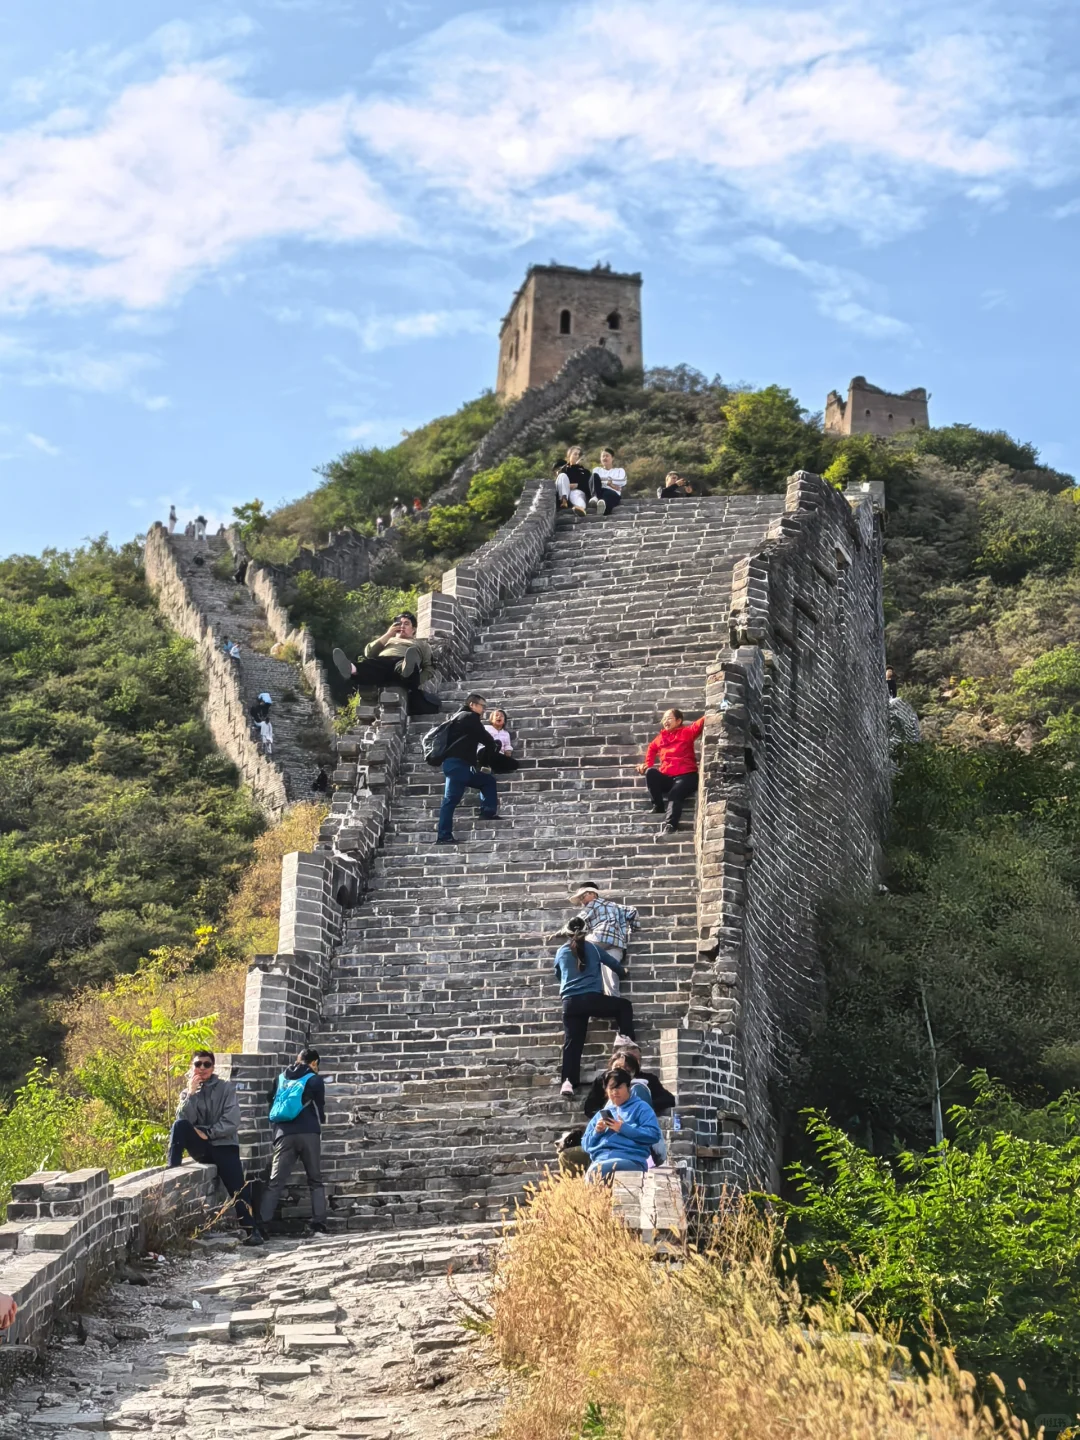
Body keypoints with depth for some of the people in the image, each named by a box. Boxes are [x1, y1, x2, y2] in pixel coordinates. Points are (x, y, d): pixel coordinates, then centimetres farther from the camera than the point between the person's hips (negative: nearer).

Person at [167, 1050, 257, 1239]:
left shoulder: (226, 1088, 1)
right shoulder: (188, 1092, 10)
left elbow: (232, 1122, -9)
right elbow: (185, 1120, -8)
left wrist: (207, 1133, -14)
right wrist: (191, 1093, -13)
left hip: (224, 1145, -2)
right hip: (201, 1146, 2)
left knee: (239, 1190, -16)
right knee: (179, 1125, -25)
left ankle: (249, 1230, -11)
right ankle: (171, 1170, -23)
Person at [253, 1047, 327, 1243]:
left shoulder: (280, 1078, 19)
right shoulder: (315, 1080, 9)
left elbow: (270, 1104, 23)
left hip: (284, 1135, 2)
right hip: (309, 1134, -2)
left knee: (275, 1183, -2)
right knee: (316, 1182, 11)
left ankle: (258, 1228, -15)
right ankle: (318, 1227, 1)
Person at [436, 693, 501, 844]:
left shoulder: (458, 717, 29)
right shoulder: (470, 717, 1)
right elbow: (485, 738, 0)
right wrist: (495, 748, 20)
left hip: (460, 765, 10)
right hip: (457, 764, -10)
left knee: (488, 781, 16)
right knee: (451, 799, -13)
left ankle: (488, 813, 3)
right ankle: (444, 836, -18)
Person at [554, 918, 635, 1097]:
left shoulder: (561, 952, 15)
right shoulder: (593, 948, 10)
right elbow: (616, 966, 21)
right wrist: (622, 974, 44)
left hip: (570, 1003, 3)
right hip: (592, 999, -2)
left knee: (572, 1043, 3)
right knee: (624, 1005, 20)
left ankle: (568, 1082, -9)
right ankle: (623, 1037, 5)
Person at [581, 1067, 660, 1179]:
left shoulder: (641, 1107, 15)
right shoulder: (601, 1113, 31)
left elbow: (654, 1135, -1)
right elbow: (585, 1145, 28)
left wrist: (623, 1129, -6)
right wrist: (597, 1132, 7)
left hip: (630, 1160, -4)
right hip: (600, 1159, 4)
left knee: (597, 1170, -36)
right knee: (594, 1170, -35)